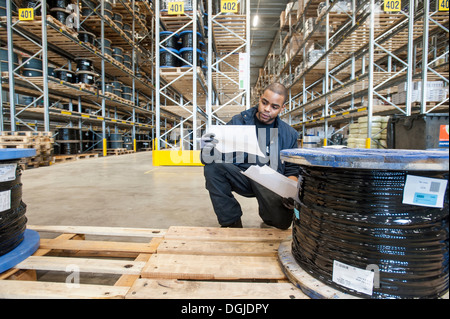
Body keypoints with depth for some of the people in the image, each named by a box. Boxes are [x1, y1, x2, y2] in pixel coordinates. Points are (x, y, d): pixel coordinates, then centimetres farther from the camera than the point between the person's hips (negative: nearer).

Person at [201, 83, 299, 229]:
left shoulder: (289, 134, 5)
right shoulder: (238, 121, 0)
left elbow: (292, 169, 9)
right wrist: (208, 150, -29)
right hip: (240, 177, 1)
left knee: (282, 220, -27)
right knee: (212, 165, -26)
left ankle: (268, 218, 16)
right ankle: (232, 221, -9)